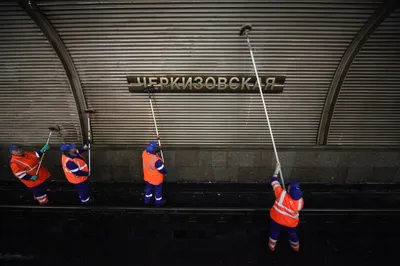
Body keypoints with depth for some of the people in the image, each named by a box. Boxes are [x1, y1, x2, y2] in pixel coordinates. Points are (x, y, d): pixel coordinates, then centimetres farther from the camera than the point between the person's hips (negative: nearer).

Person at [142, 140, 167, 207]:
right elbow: (162, 170, -26)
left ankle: (147, 200, 52)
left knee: (148, 188, 30)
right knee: (158, 190, 21)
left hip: (147, 177, 6)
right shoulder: (156, 160, -42)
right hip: (156, 179, -6)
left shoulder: (144, 153, -22)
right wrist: (165, 172, -4)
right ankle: (158, 202, 44)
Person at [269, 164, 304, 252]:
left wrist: (276, 171, -8)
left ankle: (272, 247, 51)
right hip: (290, 223, 1)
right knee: (293, 235, 32)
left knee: (274, 233, 28)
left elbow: (274, 182, -21)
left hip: (276, 220, -1)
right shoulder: (300, 202, -29)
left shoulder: (282, 194, -35)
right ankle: (296, 248, 59)